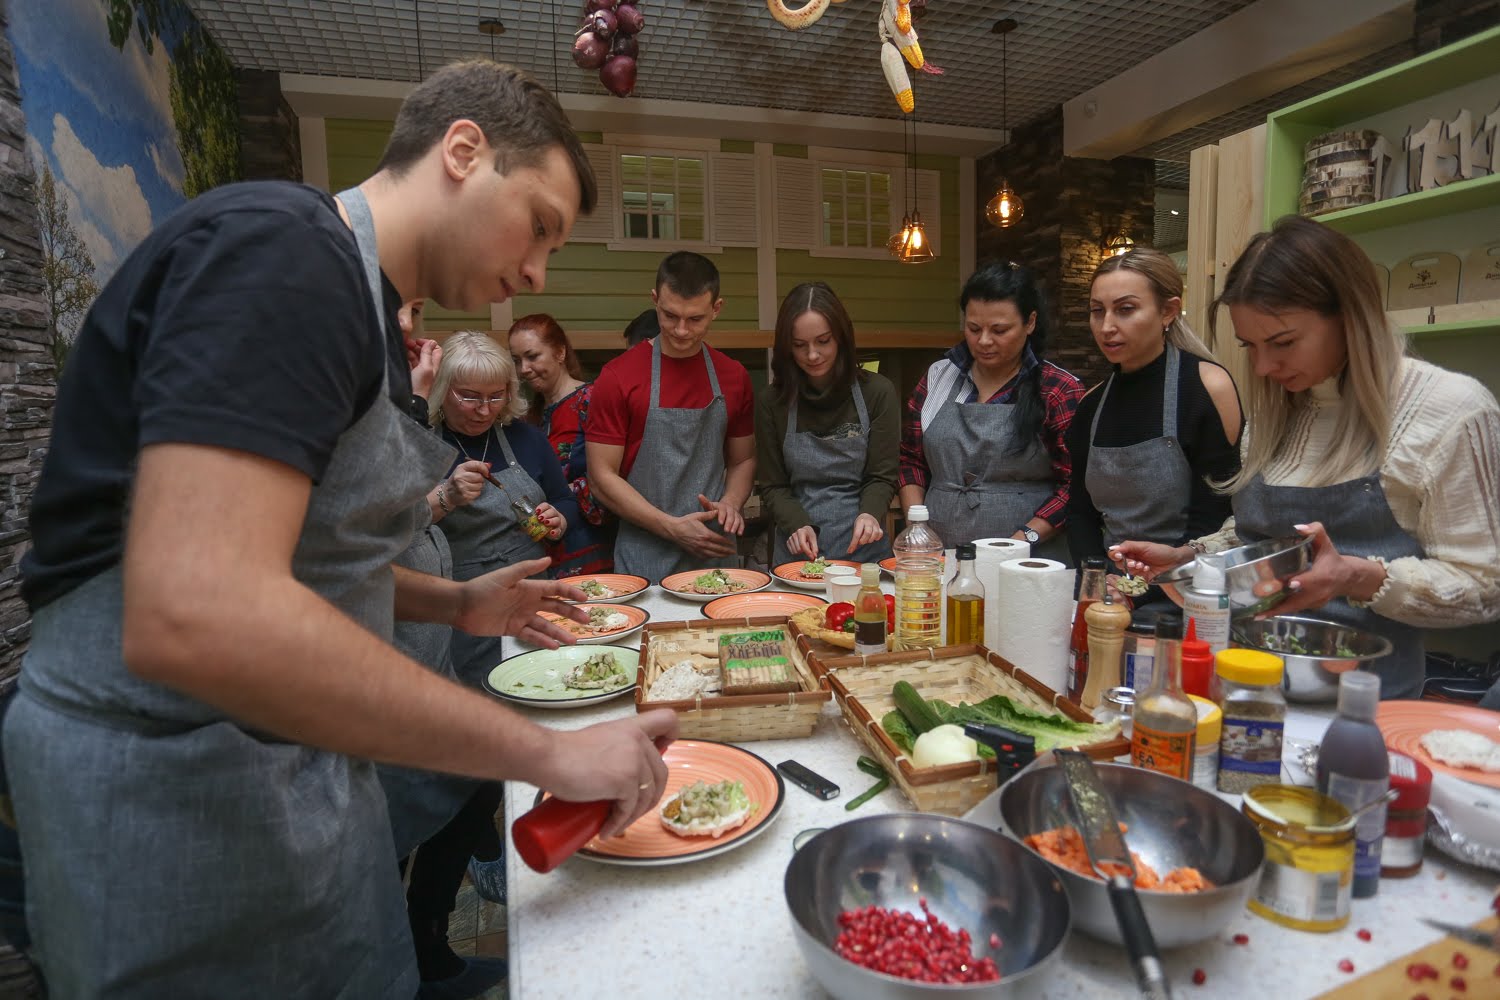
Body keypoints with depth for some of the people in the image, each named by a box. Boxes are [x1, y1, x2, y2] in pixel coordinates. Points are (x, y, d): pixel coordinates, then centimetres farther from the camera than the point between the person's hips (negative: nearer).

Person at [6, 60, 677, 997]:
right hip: (170, 788, -9)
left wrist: (456, 603, 8)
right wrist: (549, 752, -26)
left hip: (295, 770, 9)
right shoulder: (281, 248, -19)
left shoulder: (359, 308, 12)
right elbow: (194, 617, -32)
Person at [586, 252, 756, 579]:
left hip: (717, 555, 4)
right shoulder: (618, 377, -7)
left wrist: (730, 503, -6)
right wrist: (672, 527, -15)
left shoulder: (734, 377, 5)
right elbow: (602, 478, -8)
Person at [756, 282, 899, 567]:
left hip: (863, 548, 0)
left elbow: (882, 477, 1)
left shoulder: (877, 392, 0)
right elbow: (773, 486, 4)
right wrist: (797, 524, -13)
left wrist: (870, 514, -18)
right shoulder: (772, 403, 2)